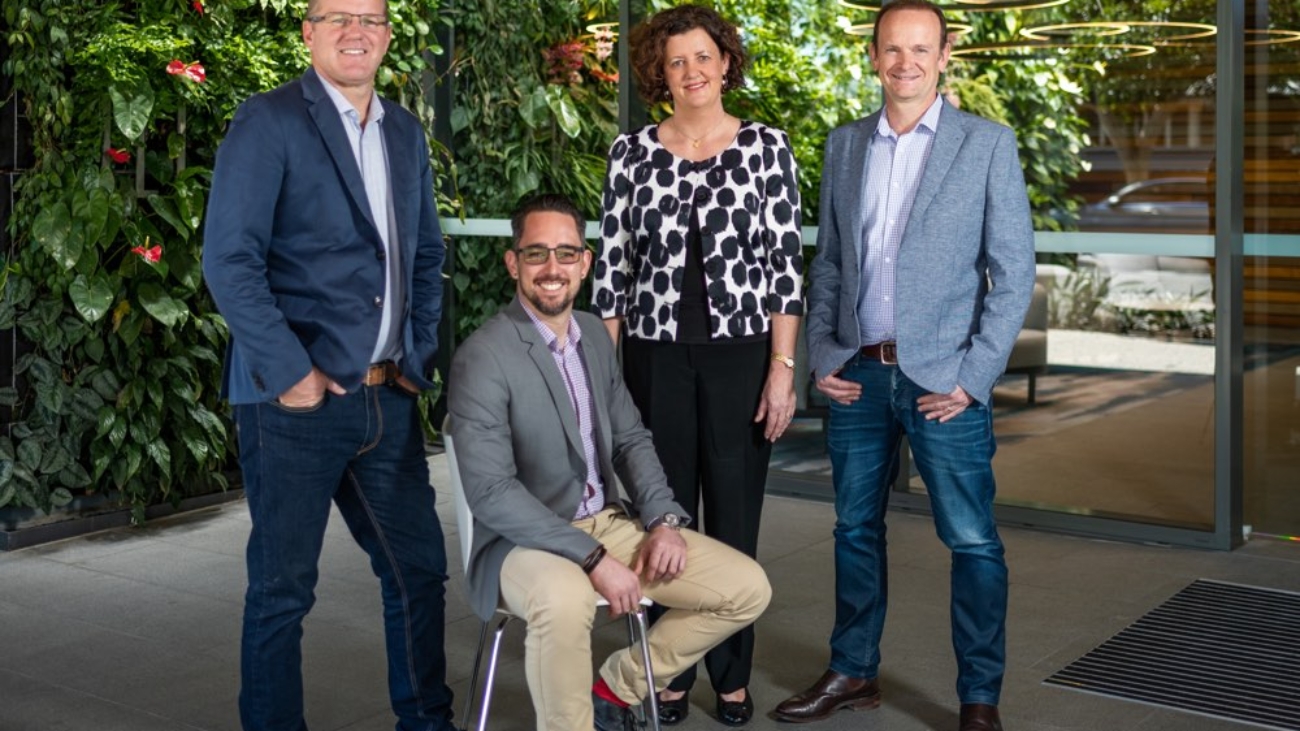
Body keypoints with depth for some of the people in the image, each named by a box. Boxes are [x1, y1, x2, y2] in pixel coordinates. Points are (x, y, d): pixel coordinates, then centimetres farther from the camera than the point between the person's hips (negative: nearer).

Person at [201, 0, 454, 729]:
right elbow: (230, 259, -12)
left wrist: (419, 354, 10)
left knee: (419, 567, 13)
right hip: (296, 399, -6)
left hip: (388, 398, 6)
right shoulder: (269, 120, -6)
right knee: (283, 586, 3)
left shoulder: (407, 132, 13)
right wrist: (289, 372, -15)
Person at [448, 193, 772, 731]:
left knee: (747, 588, -1)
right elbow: (489, 491, -23)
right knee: (565, 598, -41)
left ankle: (619, 687, 14)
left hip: (608, 522, 7)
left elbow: (630, 438, 13)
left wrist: (663, 519, -5)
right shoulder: (482, 357, -17)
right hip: (524, 541, -7)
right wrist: (592, 559, -26)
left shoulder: (594, 333, 7)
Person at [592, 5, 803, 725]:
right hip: (655, 358, 1)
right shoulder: (631, 152, 3)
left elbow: (786, 265, -2)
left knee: (735, 518, 6)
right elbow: (612, 267, 4)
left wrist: (783, 367, -8)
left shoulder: (766, 147, 0)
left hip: (741, 355, -1)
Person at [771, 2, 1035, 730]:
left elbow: (1014, 271, -3)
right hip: (857, 374, 4)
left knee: (973, 541, 0)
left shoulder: (988, 144, -1)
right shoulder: (845, 145, 10)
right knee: (856, 530, 13)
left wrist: (973, 376, -9)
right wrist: (822, 355, 3)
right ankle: (854, 672, 27)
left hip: (942, 379, -3)